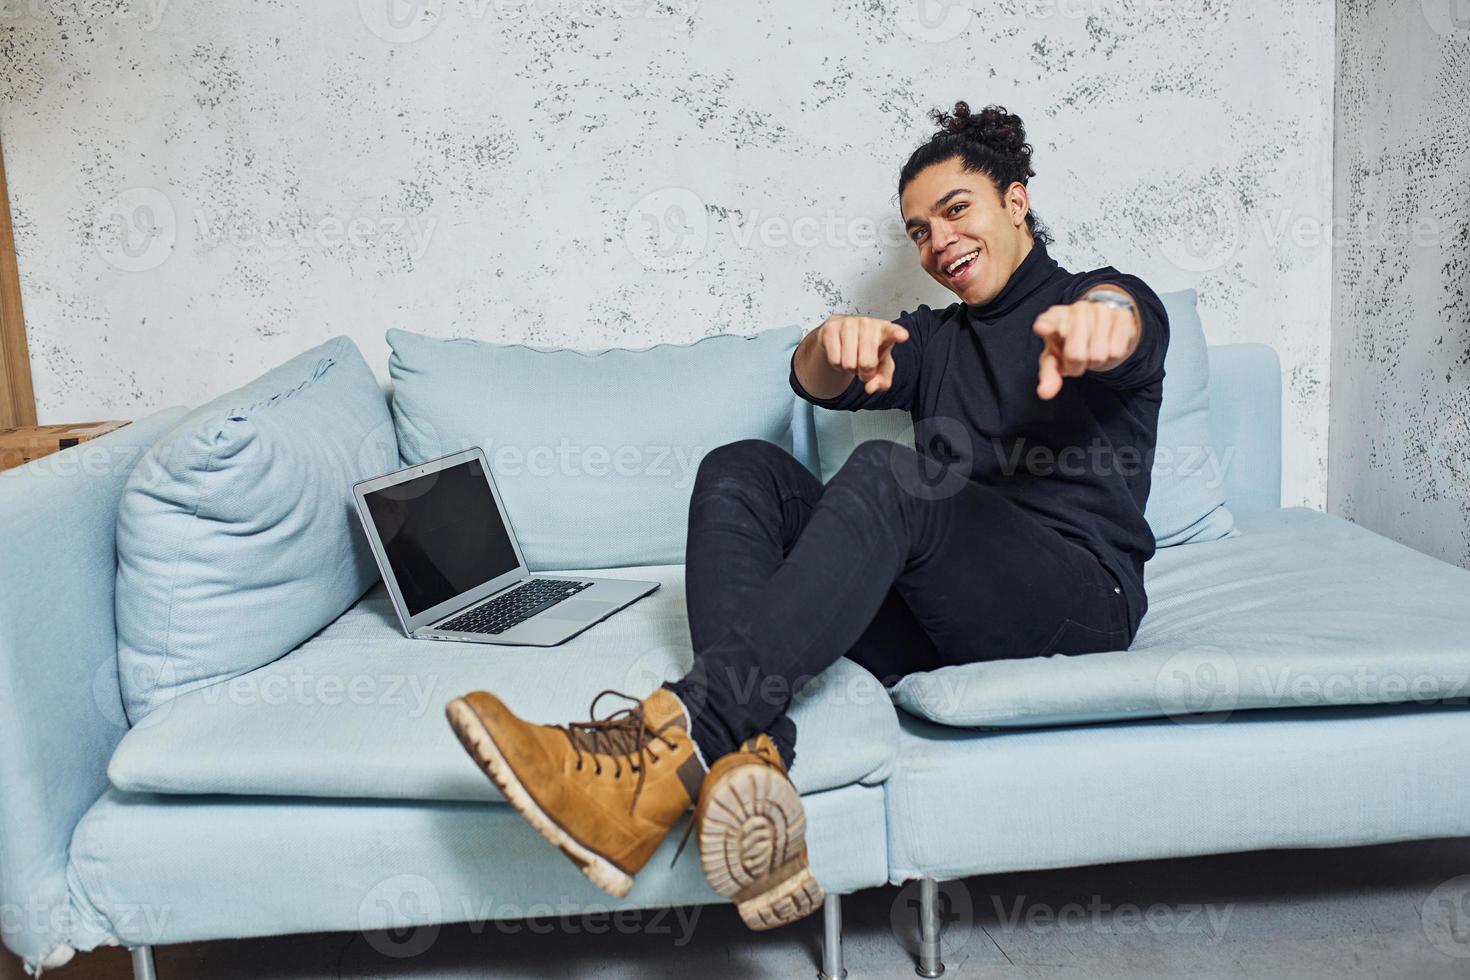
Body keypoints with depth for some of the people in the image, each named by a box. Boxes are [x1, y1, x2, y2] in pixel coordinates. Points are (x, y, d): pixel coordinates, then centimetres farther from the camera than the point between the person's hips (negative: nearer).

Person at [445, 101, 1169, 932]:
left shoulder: (1096, 297, 12)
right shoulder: (934, 337, 27)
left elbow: (1129, 327, -16)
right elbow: (820, 385, 6)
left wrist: (1101, 316, -43)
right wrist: (837, 342, -21)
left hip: (1079, 597, -5)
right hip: (937, 616, 5)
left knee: (888, 475, -33)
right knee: (743, 470, -14)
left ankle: (667, 754, -46)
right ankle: (751, 760, -40)